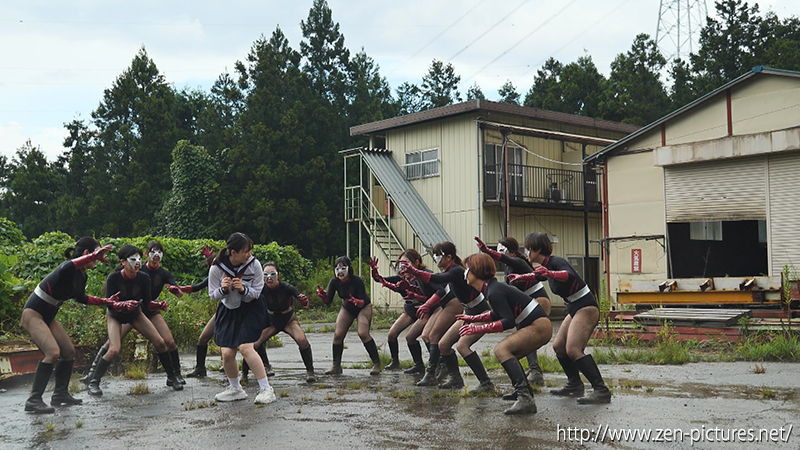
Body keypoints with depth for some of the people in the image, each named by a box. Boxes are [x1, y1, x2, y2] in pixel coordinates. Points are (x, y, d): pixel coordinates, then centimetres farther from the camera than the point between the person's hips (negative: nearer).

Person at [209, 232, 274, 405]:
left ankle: (266, 389, -9)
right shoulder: (217, 267, -17)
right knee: (227, 353, -2)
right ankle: (235, 389, 23)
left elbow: (257, 292, -9)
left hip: (250, 308, -2)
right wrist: (223, 290, -28)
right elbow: (213, 295, -7)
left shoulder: (254, 264, -19)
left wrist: (243, 289, -30)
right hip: (227, 311, 2)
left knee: (245, 347, -19)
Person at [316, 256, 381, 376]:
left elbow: (364, 302, -30)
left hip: (363, 307, -4)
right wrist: (323, 295, -38)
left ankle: (377, 364, -12)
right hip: (347, 308, 5)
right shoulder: (334, 282, -19)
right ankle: (336, 366, 5)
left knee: (363, 333, -23)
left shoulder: (357, 281, -31)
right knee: (337, 334, -9)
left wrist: (358, 302, -52)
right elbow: (328, 301, -17)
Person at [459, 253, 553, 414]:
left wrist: (478, 329, -24)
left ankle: (525, 399, -33)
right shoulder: (493, 287, 11)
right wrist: (474, 318, 25)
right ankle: (526, 393, 33)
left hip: (538, 327, -11)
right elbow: (499, 314, 25)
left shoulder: (494, 292, -19)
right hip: (540, 326, 11)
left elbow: (508, 321, -25)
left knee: (502, 349, -24)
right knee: (509, 356, 21)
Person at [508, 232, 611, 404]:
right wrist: (521, 277, 40)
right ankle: (574, 385, 22)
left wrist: (550, 274, -57)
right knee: (558, 346, 12)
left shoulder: (556, 262, -18)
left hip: (586, 308, -10)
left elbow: (569, 275, -40)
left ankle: (601, 391, -22)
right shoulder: (547, 265, 10)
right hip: (575, 309, 10)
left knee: (573, 349, -20)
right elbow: (539, 274, 34)